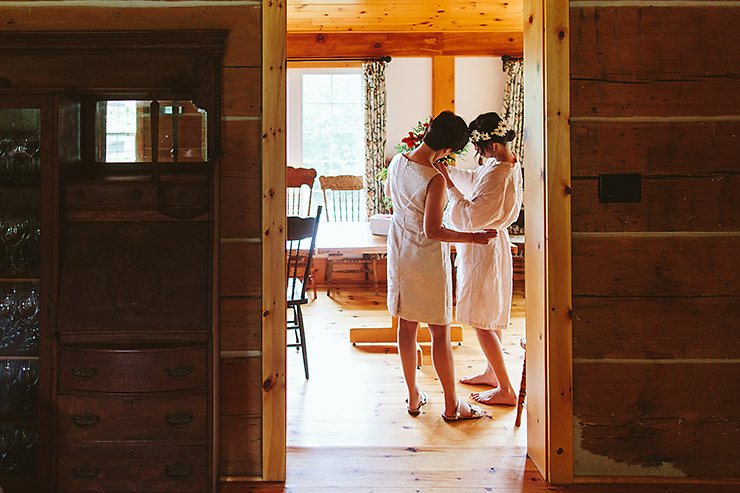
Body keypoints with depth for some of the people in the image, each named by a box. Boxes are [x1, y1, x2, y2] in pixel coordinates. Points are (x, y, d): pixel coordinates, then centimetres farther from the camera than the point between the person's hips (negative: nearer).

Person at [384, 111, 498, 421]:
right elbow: (432, 231, -24)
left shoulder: (397, 161, -3)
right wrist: (472, 238, -16)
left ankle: (414, 398, 27)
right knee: (440, 332, 5)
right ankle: (451, 406, 17)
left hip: (400, 255, 7)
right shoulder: (435, 180, -25)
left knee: (406, 326, 14)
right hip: (428, 259, -7)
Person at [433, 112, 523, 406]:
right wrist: (446, 169, 12)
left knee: (482, 321, -1)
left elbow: (471, 218, -27)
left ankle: (506, 390, 7)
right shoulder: (508, 163, 4)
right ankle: (491, 372, 36)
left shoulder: (499, 176, -27)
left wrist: (449, 186, -23)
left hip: (484, 248, -10)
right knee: (491, 315, 20)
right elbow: (473, 179, 21)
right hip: (490, 241, 10)